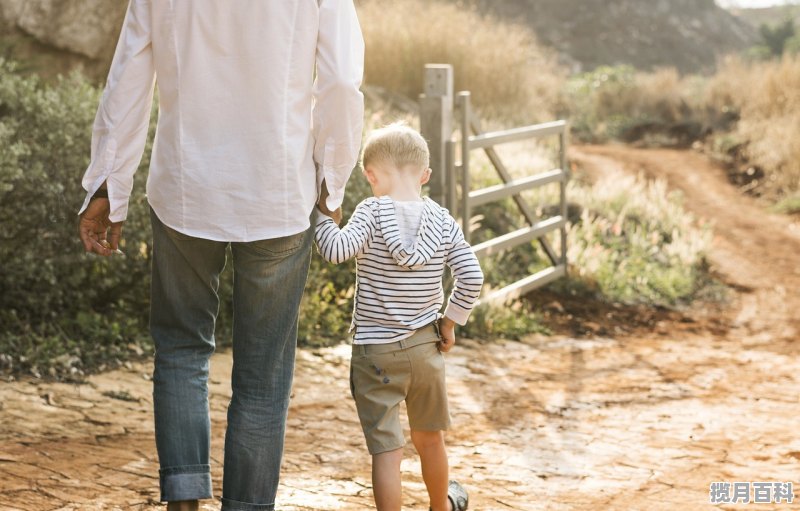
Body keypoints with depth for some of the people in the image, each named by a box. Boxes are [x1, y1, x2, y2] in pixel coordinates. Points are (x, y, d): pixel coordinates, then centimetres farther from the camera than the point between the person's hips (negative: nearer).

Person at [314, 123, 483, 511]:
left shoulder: (372, 213, -14)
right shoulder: (442, 220, -3)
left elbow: (337, 250, -27)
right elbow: (471, 278, -7)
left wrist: (319, 213, -11)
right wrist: (450, 322, 5)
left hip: (376, 352, -5)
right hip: (426, 347, 5)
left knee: (387, 449, -2)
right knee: (430, 437, 25)